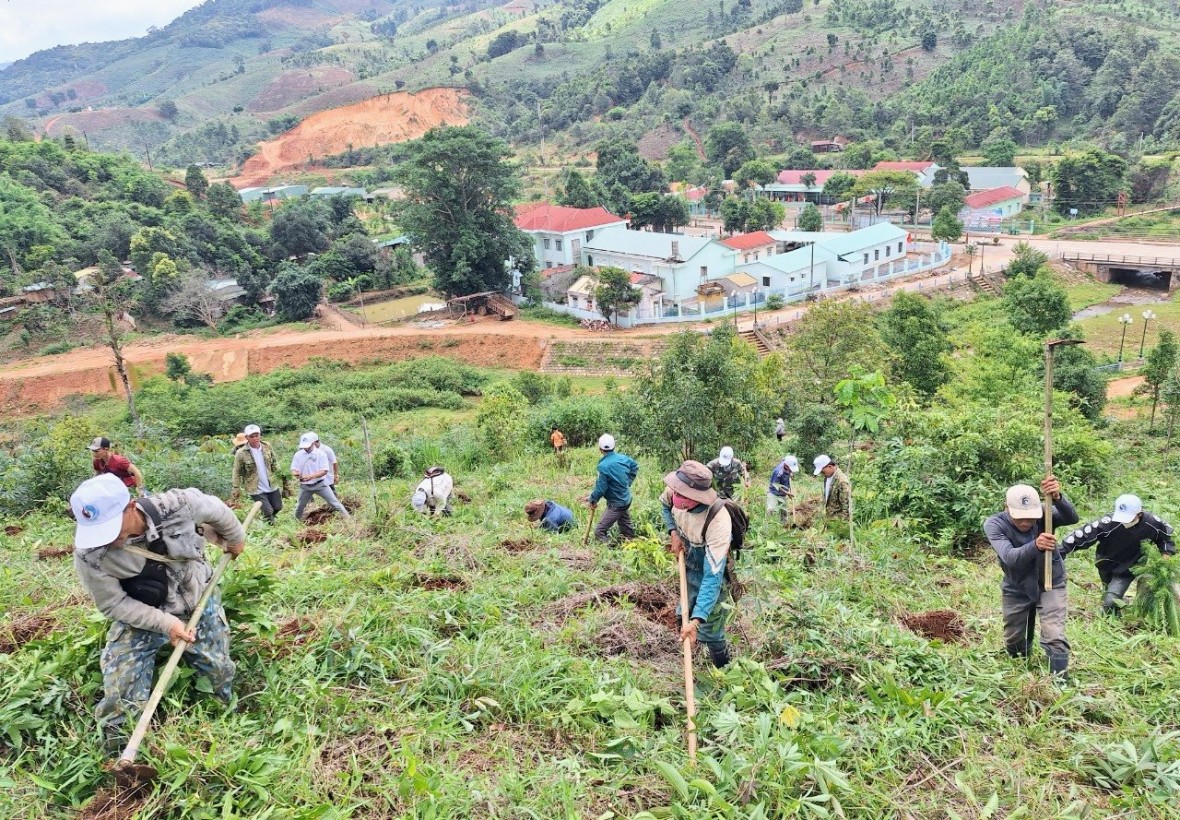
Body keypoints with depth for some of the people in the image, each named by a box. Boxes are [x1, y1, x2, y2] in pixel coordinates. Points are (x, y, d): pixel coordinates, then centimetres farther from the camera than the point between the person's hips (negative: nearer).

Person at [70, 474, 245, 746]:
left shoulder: (176, 506, -32)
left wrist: (235, 540, 9)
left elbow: (217, 510, -9)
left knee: (218, 668, 14)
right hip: (140, 615, -1)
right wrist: (166, 623, -27)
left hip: (199, 602, 1)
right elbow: (113, 604, -16)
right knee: (120, 696, -8)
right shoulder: (89, 554, -29)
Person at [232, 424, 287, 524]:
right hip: (256, 489, -5)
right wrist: (236, 488, -7)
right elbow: (237, 472, -6)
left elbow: (274, 463, 9)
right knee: (268, 511, -6)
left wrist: (280, 476, 4)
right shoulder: (241, 454, -15)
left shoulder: (267, 447, -3)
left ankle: (268, 518, 44)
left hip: (272, 486, 5)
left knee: (278, 507, 15)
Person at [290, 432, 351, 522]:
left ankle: (347, 518, 4)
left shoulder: (321, 454, -12)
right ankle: (297, 521, 41)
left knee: (334, 502, -2)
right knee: (300, 506, 17)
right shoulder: (298, 455, -3)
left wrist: (311, 476, -32)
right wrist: (296, 474, -29)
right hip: (305, 486, 3)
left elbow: (324, 471, -16)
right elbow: (293, 469, -3)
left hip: (320, 484, -3)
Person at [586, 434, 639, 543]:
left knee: (599, 532, -3)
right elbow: (635, 467, 16)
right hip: (627, 500, 8)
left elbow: (601, 488, -21)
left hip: (616, 504, -8)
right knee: (626, 528, 24)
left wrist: (592, 499, -4)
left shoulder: (603, 466, -27)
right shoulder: (623, 458, -4)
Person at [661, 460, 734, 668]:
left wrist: (696, 619, -48)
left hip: (711, 571, -6)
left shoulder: (718, 523, -43)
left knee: (709, 629, 3)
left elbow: (712, 578, -42)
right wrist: (673, 533, -13)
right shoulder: (674, 493, -27)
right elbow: (664, 505, 2)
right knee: (684, 612, 26)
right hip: (688, 565, 6)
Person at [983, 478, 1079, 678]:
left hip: (1050, 584, -1)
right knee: (1014, 641, 17)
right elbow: (1009, 557, -40)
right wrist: (1035, 546, -60)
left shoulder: (1043, 514, -22)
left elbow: (1072, 518, -41)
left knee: (1054, 638, -16)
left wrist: (1058, 498, -63)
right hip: (1015, 589, 1)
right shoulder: (994, 525, -25)